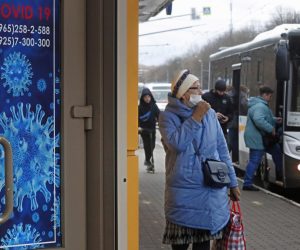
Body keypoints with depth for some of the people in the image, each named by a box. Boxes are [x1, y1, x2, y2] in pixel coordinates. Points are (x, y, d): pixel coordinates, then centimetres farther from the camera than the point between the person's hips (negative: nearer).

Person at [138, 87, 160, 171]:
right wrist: (138, 126, -20)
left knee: (152, 145, 4)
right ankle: (148, 162, 4)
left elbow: (158, 116, -2)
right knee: (147, 145, -5)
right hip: (143, 129, -2)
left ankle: (147, 160, 25)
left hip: (152, 128, 2)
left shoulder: (154, 106, 0)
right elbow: (137, 118, -6)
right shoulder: (140, 107, -4)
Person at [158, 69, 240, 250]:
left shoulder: (210, 113, 5)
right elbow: (177, 143, -23)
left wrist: (233, 182, 11)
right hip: (184, 191, -3)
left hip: (212, 190, 3)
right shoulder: (168, 116, -5)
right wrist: (196, 117, -17)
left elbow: (222, 150, 10)